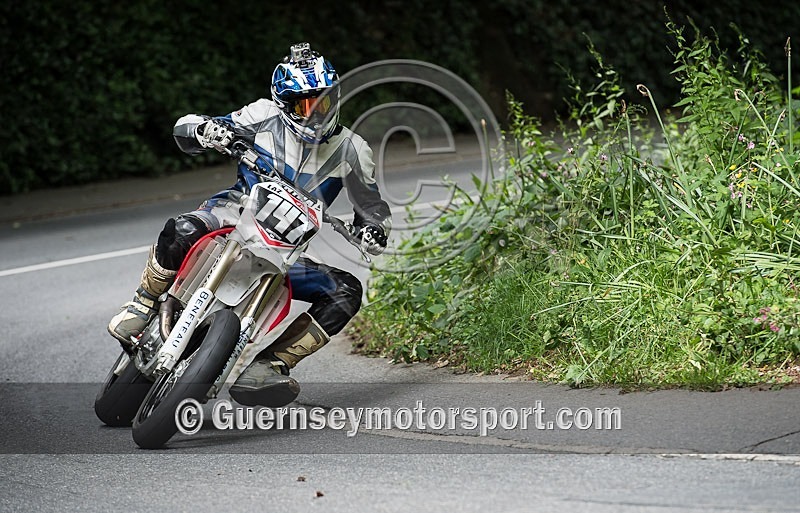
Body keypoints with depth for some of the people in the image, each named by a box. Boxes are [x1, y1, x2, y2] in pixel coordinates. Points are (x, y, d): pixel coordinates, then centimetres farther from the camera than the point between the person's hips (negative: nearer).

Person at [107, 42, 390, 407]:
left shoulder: (351, 150, 4)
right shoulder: (267, 117, -1)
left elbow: (372, 206, 16)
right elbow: (183, 129, 0)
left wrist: (374, 229, -10)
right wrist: (206, 130, -26)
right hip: (235, 213, -3)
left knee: (347, 292, -17)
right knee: (181, 232, -36)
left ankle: (271, 364, -22)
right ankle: (141, 306, -11)